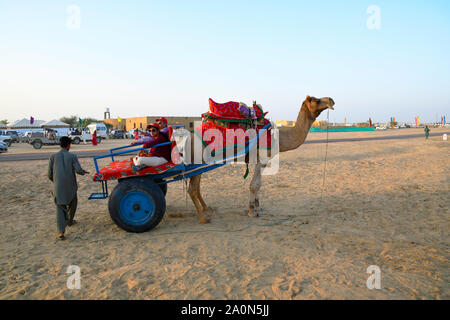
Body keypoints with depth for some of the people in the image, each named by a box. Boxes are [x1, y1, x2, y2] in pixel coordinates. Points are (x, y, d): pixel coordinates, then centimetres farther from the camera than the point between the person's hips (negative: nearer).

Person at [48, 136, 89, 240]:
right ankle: (69, 220, 43)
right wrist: (84, 172, 8)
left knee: (60, 208, 0)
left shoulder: (53, 157, 3)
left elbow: (49, 174, 2)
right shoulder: (72, 156, -3)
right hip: (70, 187, -1)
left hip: (58, 187, 1)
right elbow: (78, 170, -15)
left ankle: (61, 231, -14)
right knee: (73, 202, 27)